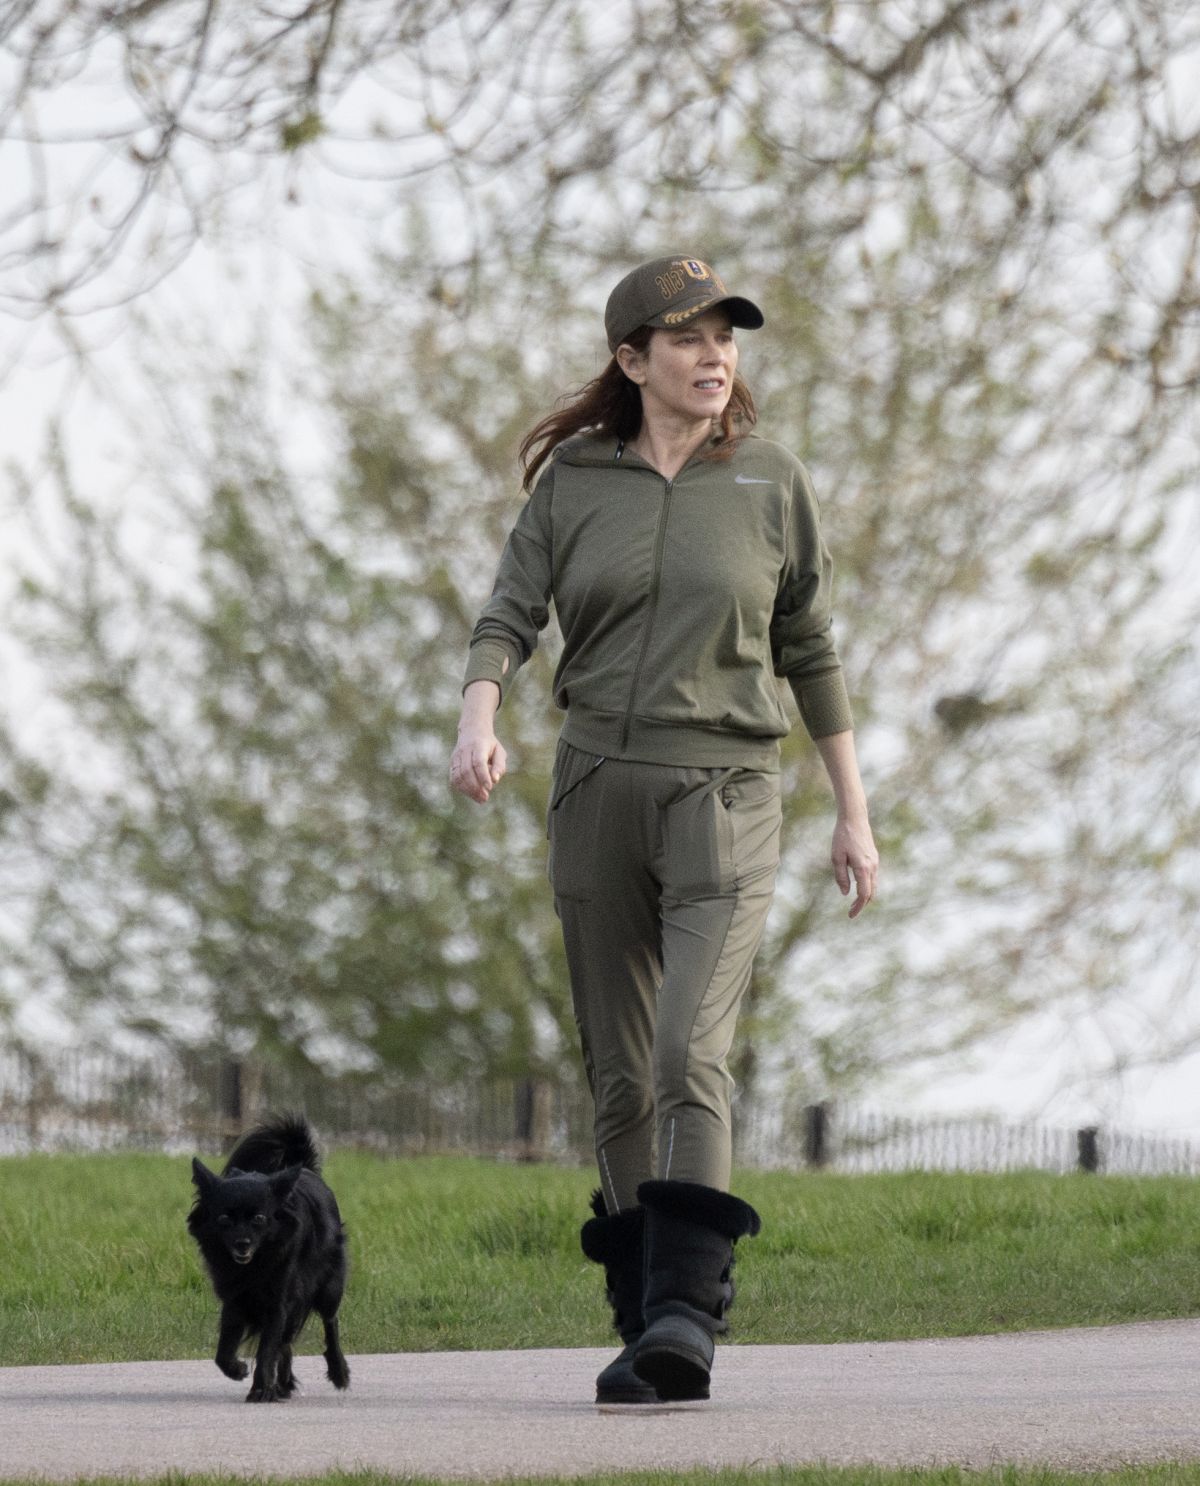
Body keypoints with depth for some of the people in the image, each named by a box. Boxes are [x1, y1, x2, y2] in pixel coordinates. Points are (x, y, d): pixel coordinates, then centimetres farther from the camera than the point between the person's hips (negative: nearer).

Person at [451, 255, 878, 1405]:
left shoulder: (770, 483, 3)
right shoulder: (574, 479, 5)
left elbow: (809, 651, 11)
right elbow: (508, 622, -2)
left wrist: (853, 811, 12)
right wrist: (476, 723, -23)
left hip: (724, 800, -3)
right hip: (598, 792, 3)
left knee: (691, 1055, -21)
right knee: (621, 1080, 5)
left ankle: (685, 1319, -28)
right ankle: (647, 1327, 15)